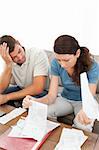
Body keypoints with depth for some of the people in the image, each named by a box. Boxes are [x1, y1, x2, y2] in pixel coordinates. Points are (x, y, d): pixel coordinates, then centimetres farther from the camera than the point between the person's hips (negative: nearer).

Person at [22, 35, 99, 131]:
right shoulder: (56, 64, -17)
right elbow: (52, 95, -19)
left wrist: (85, 111, -53)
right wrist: (35, 101, -42)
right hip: (65, 99, 2)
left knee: (83, 125, -35)